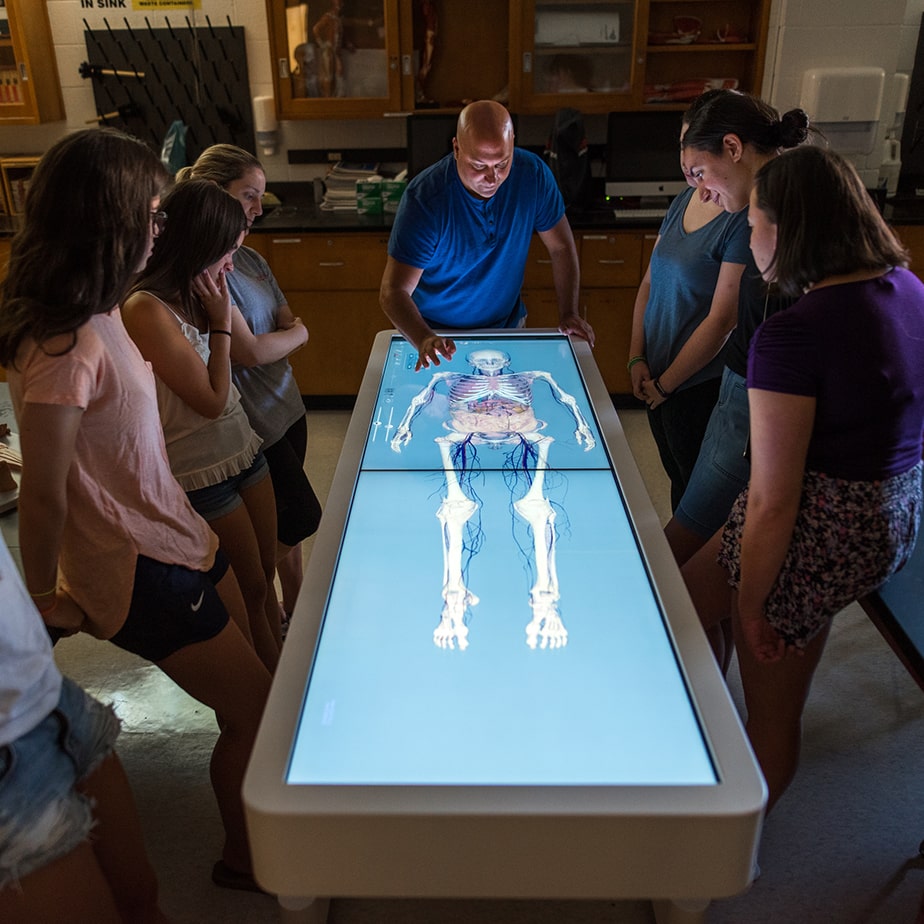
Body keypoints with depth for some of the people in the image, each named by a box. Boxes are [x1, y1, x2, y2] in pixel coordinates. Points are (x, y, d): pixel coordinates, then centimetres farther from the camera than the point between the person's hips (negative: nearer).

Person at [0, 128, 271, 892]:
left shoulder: (97, 314, 2)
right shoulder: (66, 345, -28)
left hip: (178, 536, 9)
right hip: (141, 571, -9)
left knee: (253, 682, 21)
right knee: (257, 708, 6)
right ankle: (244, 858, 33)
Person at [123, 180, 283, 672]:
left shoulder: (191, 294, 2)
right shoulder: (146, 310, -25)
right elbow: (212, 400, -19)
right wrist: (220, 320, -16)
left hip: (242, 450, 8)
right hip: (202, 474, -8)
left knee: (266, 575, 18)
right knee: (251, 592, 8)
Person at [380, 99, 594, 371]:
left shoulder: (532, 173, -16)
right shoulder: (425, 198, -27)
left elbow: (561, 247, -2)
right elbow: (393, 291, -30)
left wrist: (568, 315, -12)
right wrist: (424, 340, -49)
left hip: (507, 326, 3)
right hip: (437, 332, -3)